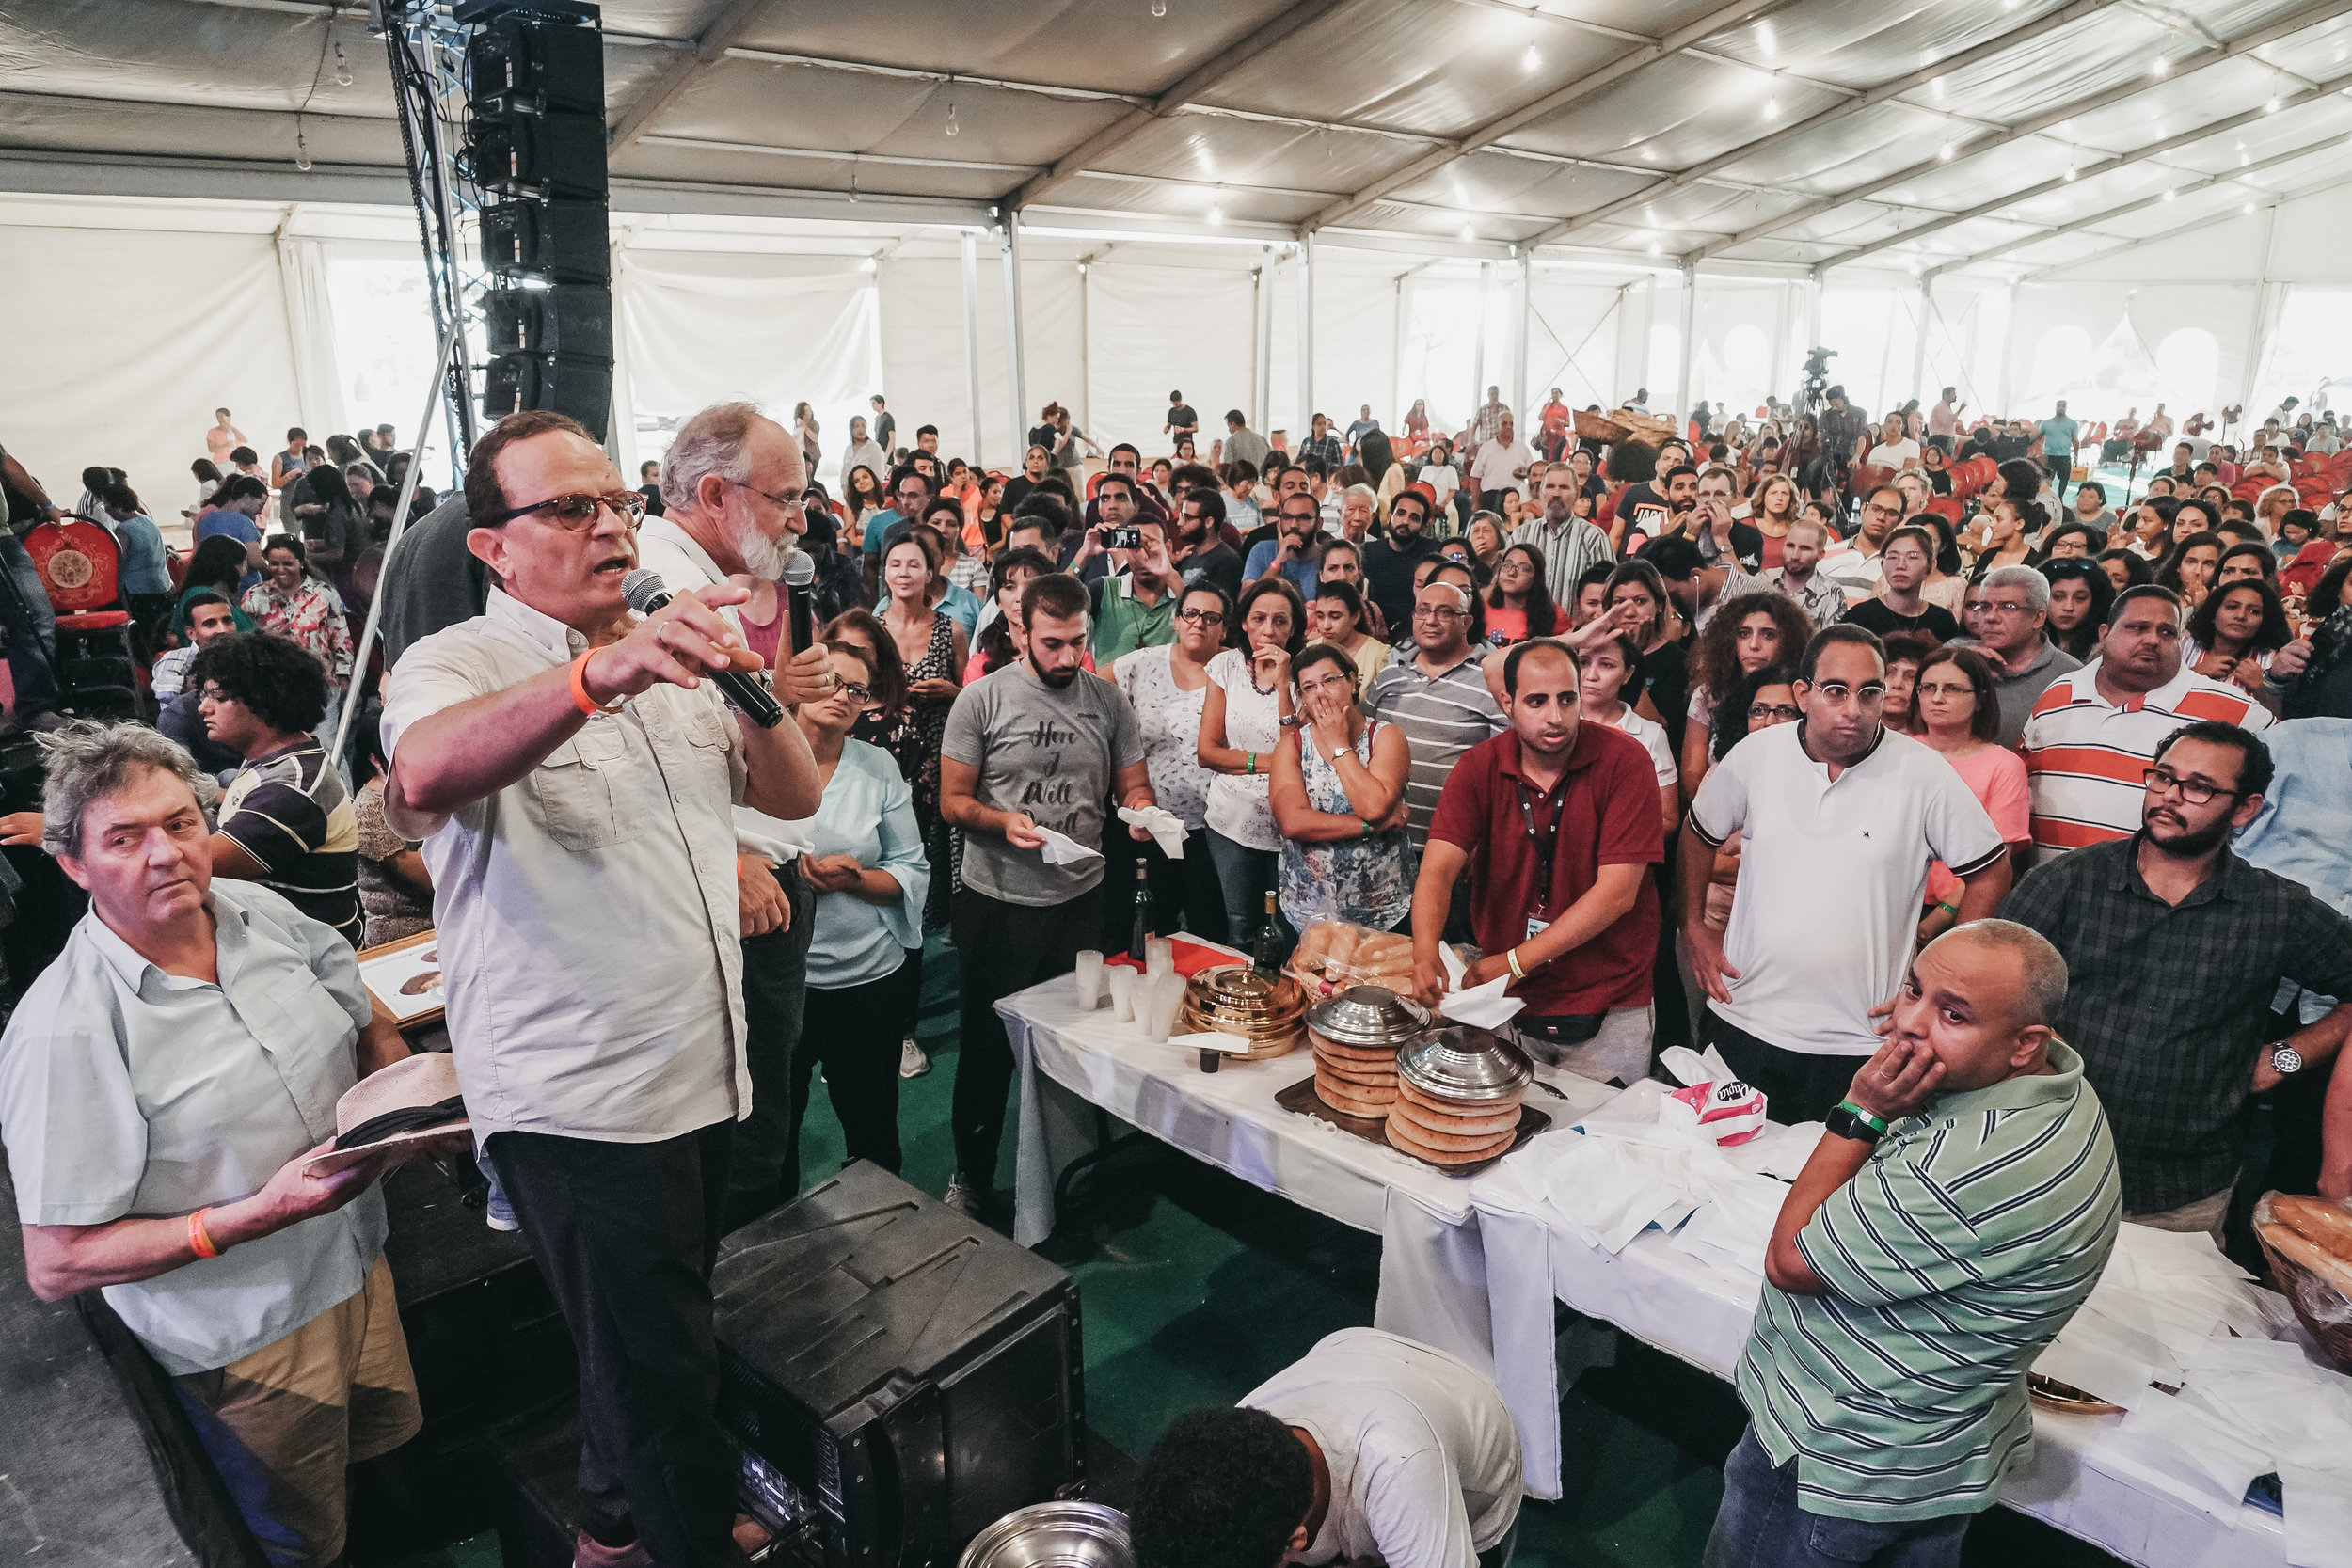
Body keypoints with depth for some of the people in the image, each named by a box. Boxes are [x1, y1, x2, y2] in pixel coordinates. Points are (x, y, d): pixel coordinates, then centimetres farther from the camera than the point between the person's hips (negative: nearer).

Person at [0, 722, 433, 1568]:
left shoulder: (261, 912, -7)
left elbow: (371, 1025, 10)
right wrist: (260, 1213, -30)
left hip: (359, 1266, 6)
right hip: (245, 1341, -5)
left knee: (398, 1453, 26)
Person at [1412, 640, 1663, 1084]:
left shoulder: (1624, 760, -14)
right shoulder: (1478, 768, -6)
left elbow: (1617, 892, -19)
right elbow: (1438, 869, -16)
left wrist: (1515, 961, -22)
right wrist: (1425, 955, -36)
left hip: (1607, 1010, -2)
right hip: (1505, 1003, 3)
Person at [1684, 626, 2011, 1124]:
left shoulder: (1924, 773, -9)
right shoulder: (1755, 755, -3)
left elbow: (1990, 873, 2)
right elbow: (1698, 834, 13)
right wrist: (1694, 927, 9)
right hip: (1745, 1022, 2)